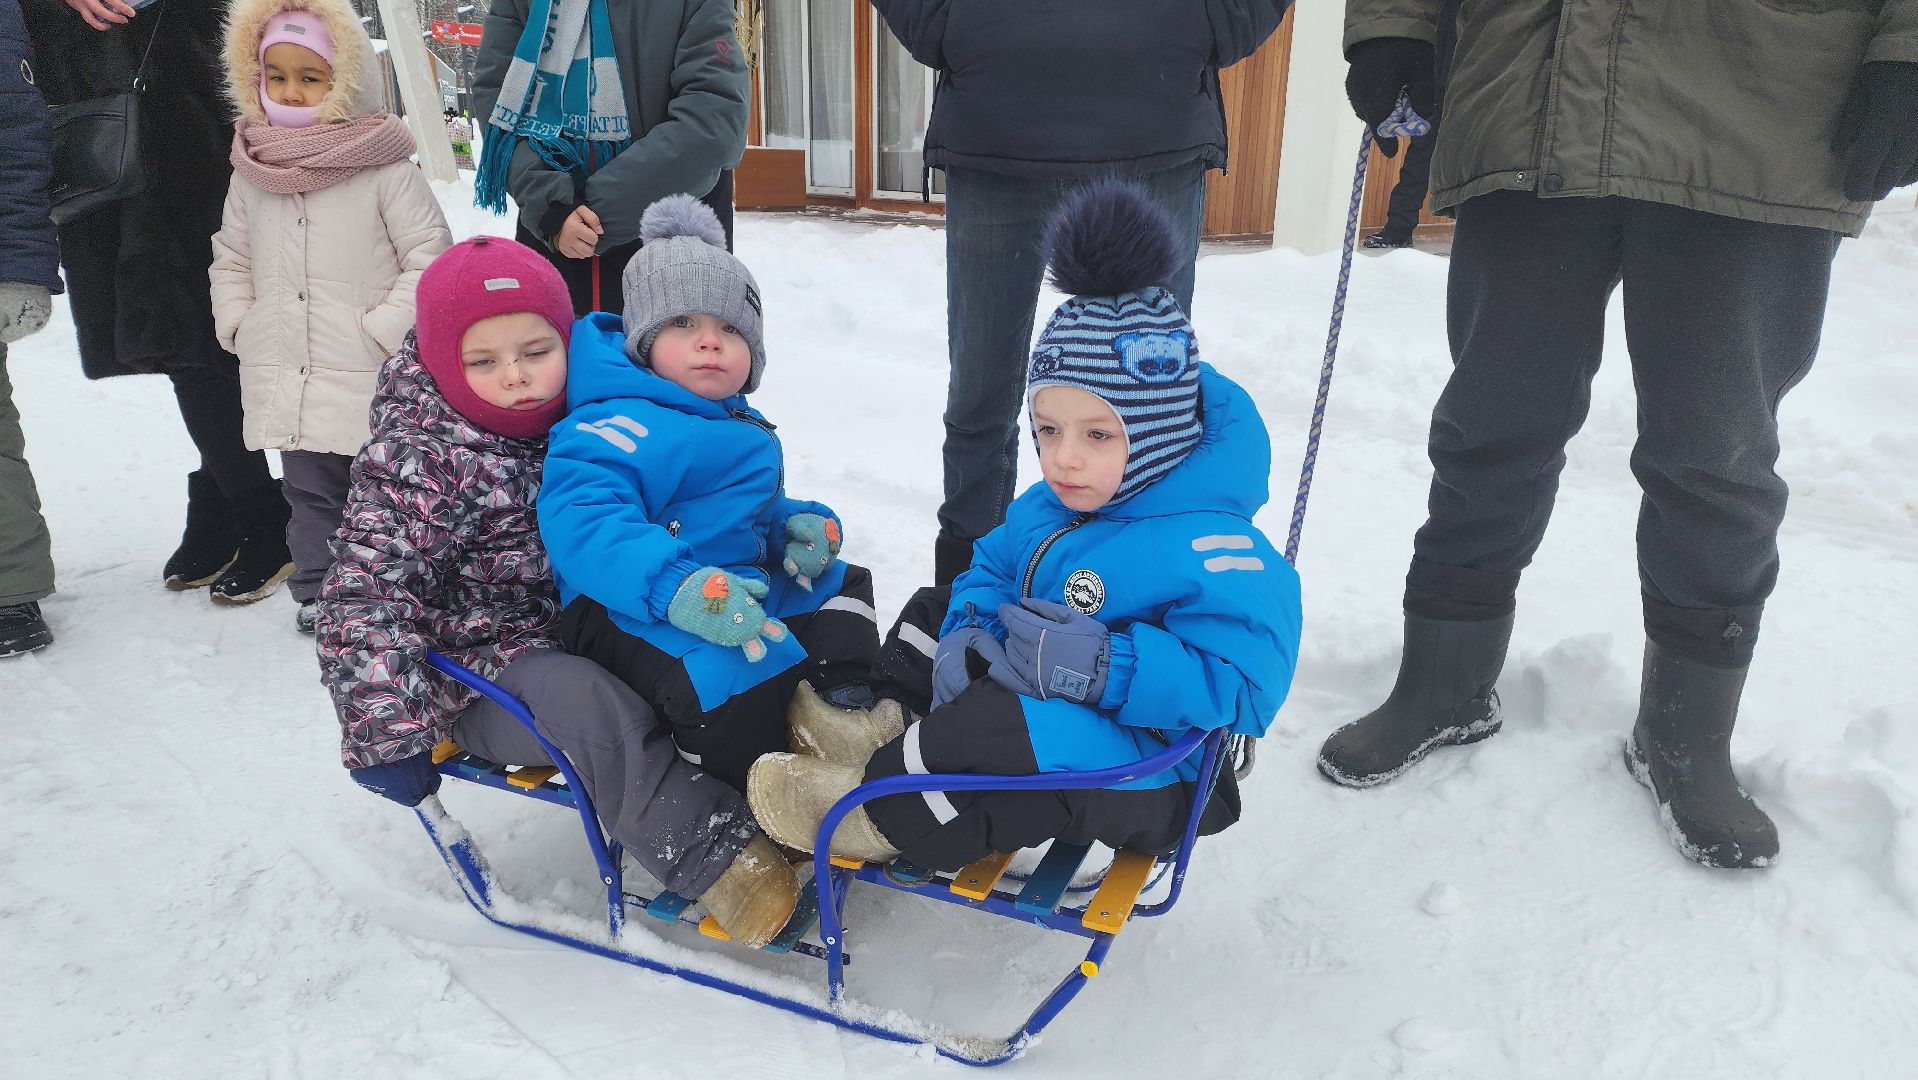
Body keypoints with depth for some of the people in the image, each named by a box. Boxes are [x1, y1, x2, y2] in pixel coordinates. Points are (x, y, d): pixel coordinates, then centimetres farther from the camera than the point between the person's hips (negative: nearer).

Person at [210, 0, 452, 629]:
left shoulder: (383, 167, -8)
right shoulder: (251, 172, 8)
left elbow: (430, 255, -9)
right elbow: (230, 257, 20)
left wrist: (383, 330, -14)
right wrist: (238, 326, 8)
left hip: (371, 383, -5)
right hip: (284, 384, 5)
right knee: (309, 493, 16)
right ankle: (317, 591, 29)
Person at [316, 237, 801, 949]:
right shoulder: (416, 462, -15)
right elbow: (363, 597, -20)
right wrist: (385, 731, -27)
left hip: (591, 634, 7)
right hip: (488, 670, -7)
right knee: (585, 705, -35)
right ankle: (716, 857, -30)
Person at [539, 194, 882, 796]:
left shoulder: (742, 429, 18)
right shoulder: (620, 428, -15)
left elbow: (759, 514, 30)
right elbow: (581, 523, -29)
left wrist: (804, 524, 4)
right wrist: (676, 587, -42)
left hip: (742, 588, 10)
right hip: (633, 610, -10)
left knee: (843, 588, 13)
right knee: (724, 669, -36)